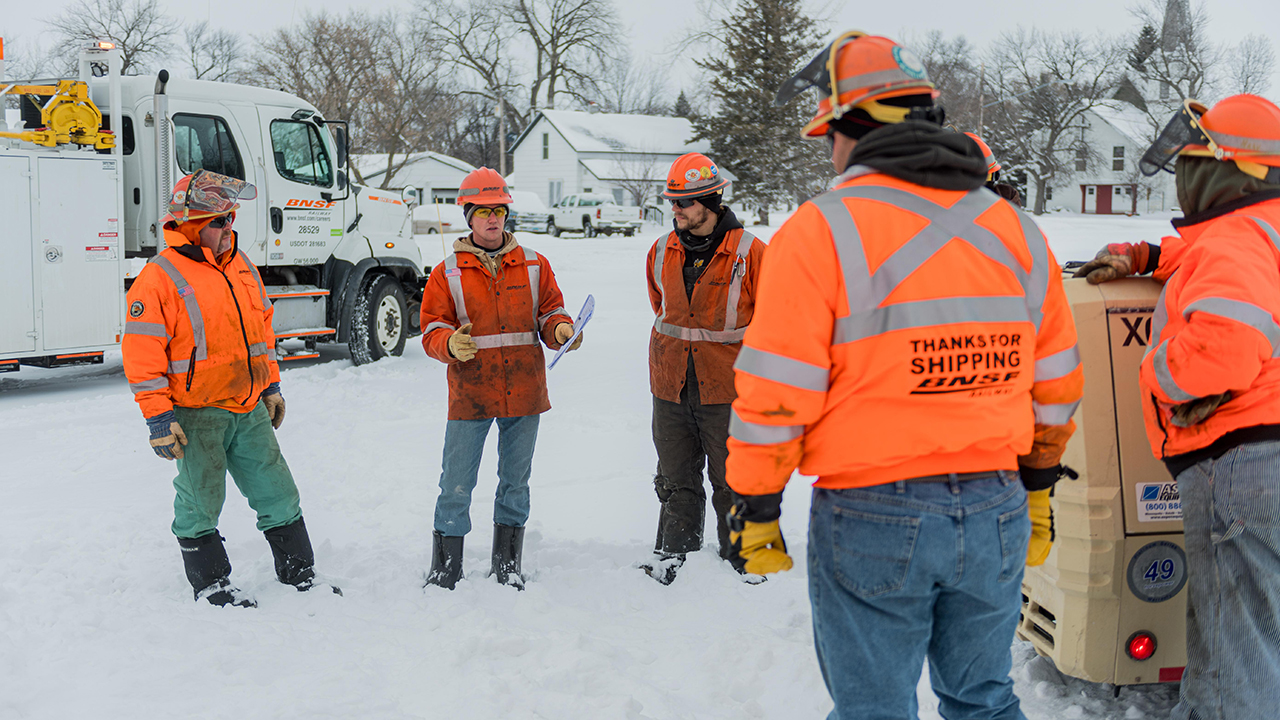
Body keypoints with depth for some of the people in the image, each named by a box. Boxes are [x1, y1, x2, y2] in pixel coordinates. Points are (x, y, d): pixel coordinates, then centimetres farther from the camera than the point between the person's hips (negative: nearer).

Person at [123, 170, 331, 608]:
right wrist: (159, 418, -16)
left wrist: (270, 386, 20)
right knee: (200, 503, 6)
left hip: (249, 409, 6)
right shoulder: (160, 279, -13)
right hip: (196, 415, -6)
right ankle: (210, 584, 22)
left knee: (277, 492, 11)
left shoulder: (241, 267, 9)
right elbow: (142, 355, -14)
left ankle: (301, 574, 23)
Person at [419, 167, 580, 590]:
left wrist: (561, 330, -12)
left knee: (516, 483, 13)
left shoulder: (534, 265, 8)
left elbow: (549, 312, 11)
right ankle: (445, 569, 14)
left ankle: (508, 566, 28)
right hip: (470, 395, -2)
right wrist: (452, 344, -22)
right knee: (456, 487, -1)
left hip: (524, 393, 2)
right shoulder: (448, 273, 3)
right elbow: (432, 330, 0)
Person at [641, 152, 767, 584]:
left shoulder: (749, 253, -9)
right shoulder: (661, 253, 4)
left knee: (732, 481, 6)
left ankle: (741, 556, 20)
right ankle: (674, 552, 24)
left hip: (727, 389, -4)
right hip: (670, 387, 4)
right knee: (676, 479, 12)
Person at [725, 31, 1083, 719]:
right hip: (996, 513, 5)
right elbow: (1055, 384, 13)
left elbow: (774, 396, -13)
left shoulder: (822, 230, -11)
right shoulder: (1014, 230, 7)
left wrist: (754, 507, -1)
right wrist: (1036, 489, 24)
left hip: (873, 517, -5)